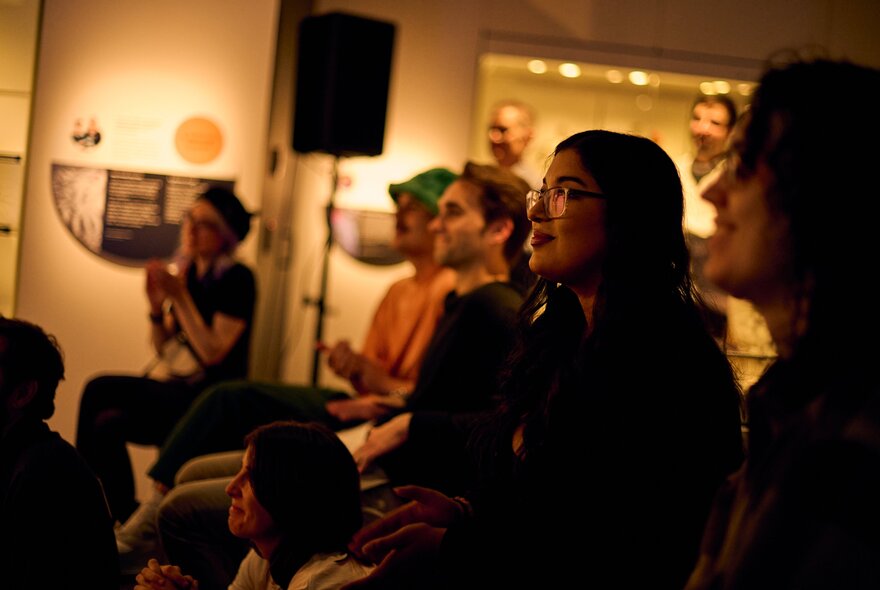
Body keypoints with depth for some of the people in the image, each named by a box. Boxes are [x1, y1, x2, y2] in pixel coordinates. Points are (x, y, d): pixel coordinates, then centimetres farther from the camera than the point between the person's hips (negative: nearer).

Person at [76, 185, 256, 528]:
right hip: (183, 391, 7)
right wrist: (157, 306, -6)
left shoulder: (237, 279, -13)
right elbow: (163, 347, 12)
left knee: (100, 390, -17)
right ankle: (126, 520, 0)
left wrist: (180, 297, -21)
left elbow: (213, 353, -20)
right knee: (108, 424, -12)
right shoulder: (187, 271, 9)